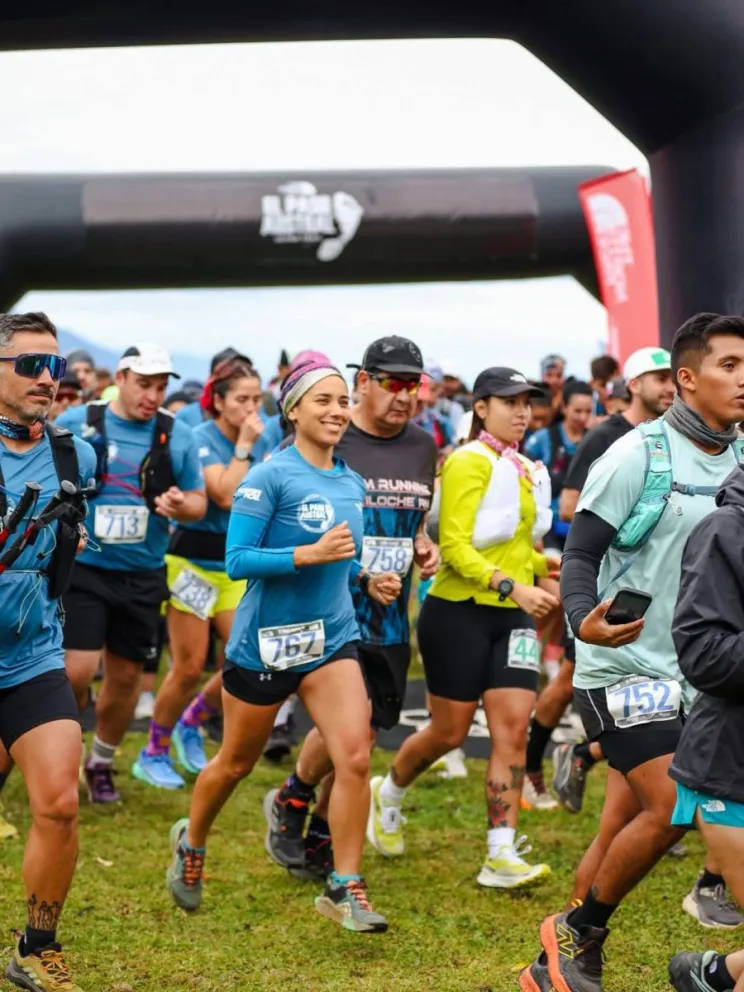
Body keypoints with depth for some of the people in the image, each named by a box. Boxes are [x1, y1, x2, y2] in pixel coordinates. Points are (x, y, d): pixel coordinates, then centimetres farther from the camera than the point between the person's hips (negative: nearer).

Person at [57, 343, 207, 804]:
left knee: (126, 675, 11)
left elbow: (199, 499, 7)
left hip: (142, 576, 3)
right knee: (78, 671, -12)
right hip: (82, 569, -3)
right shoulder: (75, 423, -4)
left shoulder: (178, 436, 1)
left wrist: (182, 506, -15)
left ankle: (102, 762, 32)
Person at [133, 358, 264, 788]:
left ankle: (191, 722, 21)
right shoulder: (200, 439, -12)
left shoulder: (260, 440, 5)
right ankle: (154, 752, 13)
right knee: (189, 668, -4)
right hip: (194, 560, -6)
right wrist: (244, 446, -19)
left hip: (234, 564, 6)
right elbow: (225, 495, -25)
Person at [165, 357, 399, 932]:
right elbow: (237, 560, -18)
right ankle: (191, 843, 42)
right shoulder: (271, 476, -14)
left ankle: (346, 889, -3)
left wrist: (366, 578, 1)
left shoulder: (352, 483, 7)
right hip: (265, 641, -4)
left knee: (356, 756, -13)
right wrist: (310, 554, -26)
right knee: (237, 764, 13)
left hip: (332, 639, 5)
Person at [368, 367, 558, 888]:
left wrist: (551, 564, 6)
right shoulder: (469, 462, -11)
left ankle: (502, 855, -6)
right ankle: (389, 793, 34)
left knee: (513, 728, -5)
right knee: (450, 733, 5)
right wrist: (510, 585, -28)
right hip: (460, 612, -6)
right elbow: (454, 545, -19)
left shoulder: (527, 470, 12)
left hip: (511, 616, 6)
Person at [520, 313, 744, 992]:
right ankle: (577, 934, 3)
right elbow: (579, 552, -12)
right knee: (669, 810, -16)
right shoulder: (639, 455, -11)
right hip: (627, 663, -6)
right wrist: (583, 618, -30)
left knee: (620, 831, 8)